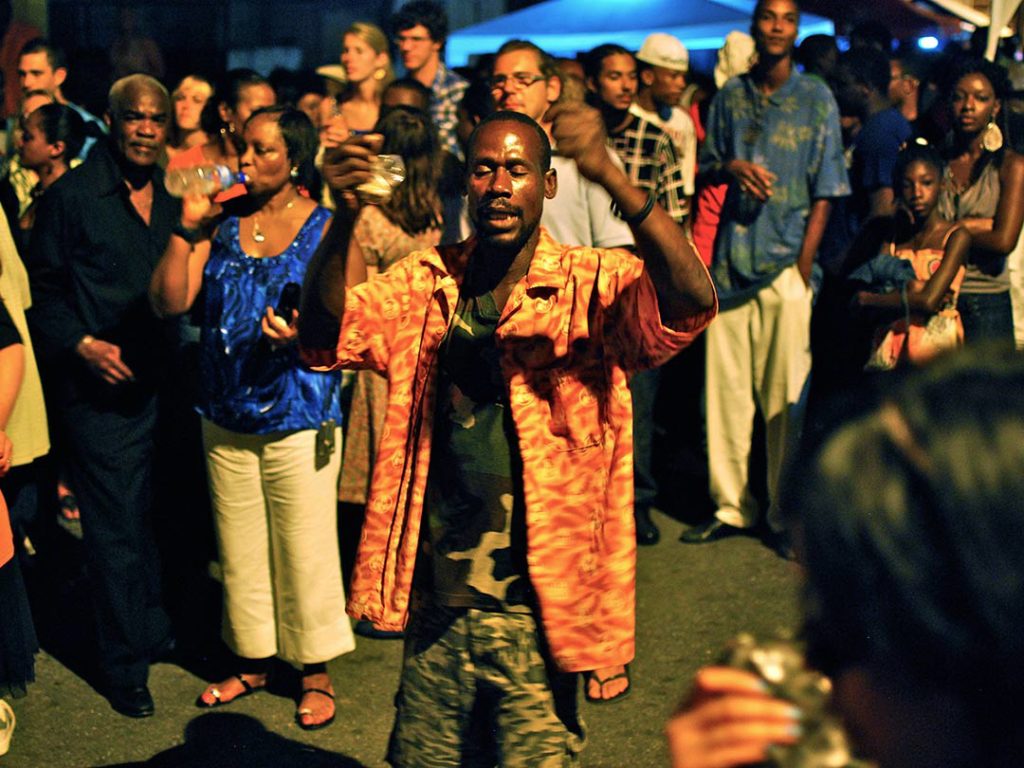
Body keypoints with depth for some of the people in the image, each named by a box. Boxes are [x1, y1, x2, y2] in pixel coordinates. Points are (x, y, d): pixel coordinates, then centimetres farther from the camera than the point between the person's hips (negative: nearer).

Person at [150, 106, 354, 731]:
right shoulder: (222, 223, 5)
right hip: (226, 420, 4)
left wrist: (304, 334, -25)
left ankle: (317, 673, 22)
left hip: (300, 420, -4)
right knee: (240, 551, 16)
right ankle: (253, 660, 33)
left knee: (305, 551, 5)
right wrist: (186, 230, -12)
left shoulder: (327, 229, -5)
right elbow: (169, 302, -3)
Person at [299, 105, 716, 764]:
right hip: (437, 600, 4)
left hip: (536, 608, -3)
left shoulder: (593, 286, -7)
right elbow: (328, 335, -8)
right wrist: (343, 220, -26)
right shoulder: (424, 284, 4)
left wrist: (611, 176, -37)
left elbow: (691, 302, -24)